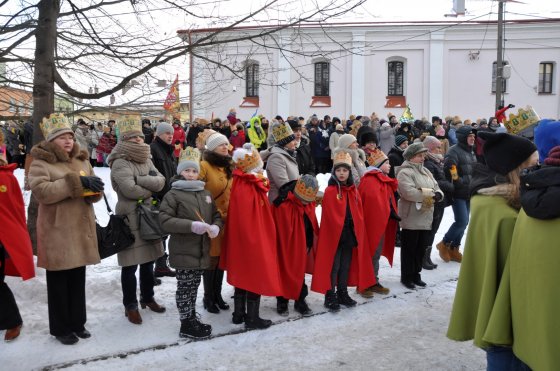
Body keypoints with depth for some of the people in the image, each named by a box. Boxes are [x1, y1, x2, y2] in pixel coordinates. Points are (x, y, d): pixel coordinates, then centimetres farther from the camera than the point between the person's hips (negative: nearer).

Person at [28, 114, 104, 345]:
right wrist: (76, 182, -26)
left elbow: (94, 192, 16)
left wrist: (93, 189, -10)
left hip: (81, 229, 5)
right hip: (57, 231, -5)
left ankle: (77, 323, 28)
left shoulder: (82, 160, 12)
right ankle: (60, 328, 18)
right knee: (58, 282, 5)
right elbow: (41, 191, -22)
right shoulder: (40, 163, -6)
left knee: (78, 280, 14)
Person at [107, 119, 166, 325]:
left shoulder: (146, 160, 13)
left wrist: (139, 179, -16)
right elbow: (130, 189, -25)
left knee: (148, 261, 17)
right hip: (130, 219, -7)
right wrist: (150, 190, -8)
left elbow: (161, 181, -1)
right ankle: (130, 306, 14)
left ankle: (147, 298, 33)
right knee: (130, 266, 1)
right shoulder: (120, 163, -12)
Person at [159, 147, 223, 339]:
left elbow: (216, 215, 17)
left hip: (201, 250, 6)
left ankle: (192, 318, 32)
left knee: (194, 286, 18)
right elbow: (165, 220, -17)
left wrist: (216, 226, -7)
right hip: (183, 251, -6)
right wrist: (191, 226, -25)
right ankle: (186, 325, 14)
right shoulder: (173, 194, -9)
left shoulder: (205, 193, 11)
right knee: (185, 287, 2)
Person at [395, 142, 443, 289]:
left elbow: (437, 188, 13)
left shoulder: (425, 171, 17)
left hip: (425, 218, 8)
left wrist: (438, 195, -11)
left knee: (421, 248, 14)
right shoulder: (404, 172, -10)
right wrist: (429, 193, -15)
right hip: (411, 218, -8)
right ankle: (406, 277, 14)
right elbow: (409, 193, -24)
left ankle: (416, 274, 27)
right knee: (409, 249, 3)